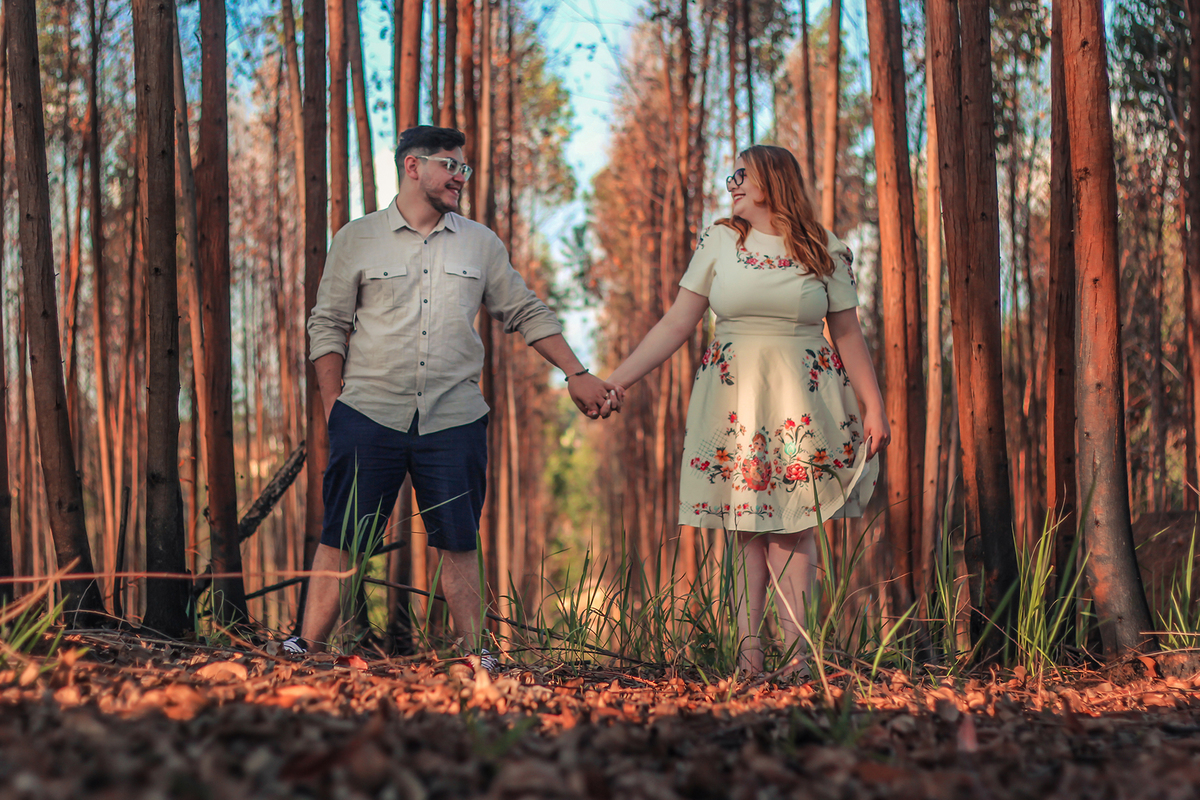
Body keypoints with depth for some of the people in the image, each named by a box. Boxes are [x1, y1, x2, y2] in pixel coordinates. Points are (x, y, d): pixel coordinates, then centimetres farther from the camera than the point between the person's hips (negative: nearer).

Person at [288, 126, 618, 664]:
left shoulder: (481, 245, 11)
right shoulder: (357, 240, 5)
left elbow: (526, 314, 16)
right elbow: (327, 325, 7)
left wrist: (576, 374, 9)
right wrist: (333, 407, 1)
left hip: (453, 419, 2)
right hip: (369, 416, -1)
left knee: (459, 544, 3)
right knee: (342, 539, -1)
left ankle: (475, 657, 10)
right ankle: (306, 648, 7)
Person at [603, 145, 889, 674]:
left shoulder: (826, 252, 5)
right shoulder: (719, 242, 8)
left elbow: (848, 335, 9)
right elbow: (676, 324, 6)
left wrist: (874, 406, 4)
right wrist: (618, 379, -1)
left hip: (802, 400, -1)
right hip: (734, 398, 1)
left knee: (794, 525, -5)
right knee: (745, 526, -1)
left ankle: (795, 649, -2)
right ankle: (747, 648, 1)